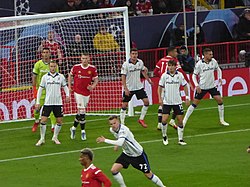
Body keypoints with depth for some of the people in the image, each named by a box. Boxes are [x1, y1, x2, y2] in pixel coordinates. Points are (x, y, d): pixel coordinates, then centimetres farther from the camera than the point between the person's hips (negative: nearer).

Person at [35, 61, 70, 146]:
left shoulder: (61, 76, 3)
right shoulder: (45, 77, 2)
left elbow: (65, 87, 12)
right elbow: (40, 89, 5)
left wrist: (67, 95, -7)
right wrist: (37, 102, 1)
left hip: (58, 103, 1)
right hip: (47, 103, -1)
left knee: (59, 121, 3)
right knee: (43, 120, -7)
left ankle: (55, 137, 21)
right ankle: (42, 139, 5)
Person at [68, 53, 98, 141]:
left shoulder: (93, 69, -2)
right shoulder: (76, 67, -5)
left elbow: (96, 79, 6)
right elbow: (70, 75, 10)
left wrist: (92, 86, -14)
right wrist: (69, 87, 3)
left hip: (87, 93, 3)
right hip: (78, 92, -3)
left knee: (80, 112, 10)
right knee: (82, 111, -11)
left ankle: (74, 128, 27)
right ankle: (83, 131, -3)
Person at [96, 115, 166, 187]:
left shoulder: (123, 129, -32)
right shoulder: (112, 130, -8)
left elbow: (120, 143, -48)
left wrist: (105, 140, -44)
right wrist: (116, 144, 8)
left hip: (138, 155, -6)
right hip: (126, 154, 6)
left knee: (148, 174, 2)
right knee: (114, 170, -11)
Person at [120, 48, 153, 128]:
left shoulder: (140, 62, -2)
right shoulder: (126, 64, -16)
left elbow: (143, 71, 17)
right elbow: (123, 77, -15)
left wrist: (148, 80, 22)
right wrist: (125, 89, -20)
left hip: (139, 87, 4)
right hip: (129, 88, -4)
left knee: (146, 102, -3)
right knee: (124, 105, -1)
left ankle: (141, 119, 12)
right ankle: (122, 123, 8)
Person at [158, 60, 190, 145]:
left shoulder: (179, 75, -3)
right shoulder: (164, 75, -4)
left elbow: (185, 86, 8)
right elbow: (160, 87, 4)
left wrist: (187, 97, 4)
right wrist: (160, 98, -6)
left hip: (177, 101, 1)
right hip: (166, 102, -1)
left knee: (180, 120, 0)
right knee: (164, 120, -9)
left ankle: (180, 139, 11)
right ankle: (164, 136, 14)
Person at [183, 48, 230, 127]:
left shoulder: (213, 61, -3)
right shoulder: (199, 64, -15)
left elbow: (218, 69, 16)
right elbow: (194, 75, -6)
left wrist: (220, 78, 2)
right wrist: (196, 85, -18)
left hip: (212, 86, 4)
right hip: (202, 87, -4)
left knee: (220, 100, -4)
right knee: (195, 104, -3)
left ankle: (221, 120, 11)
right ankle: (184, 120, 6)